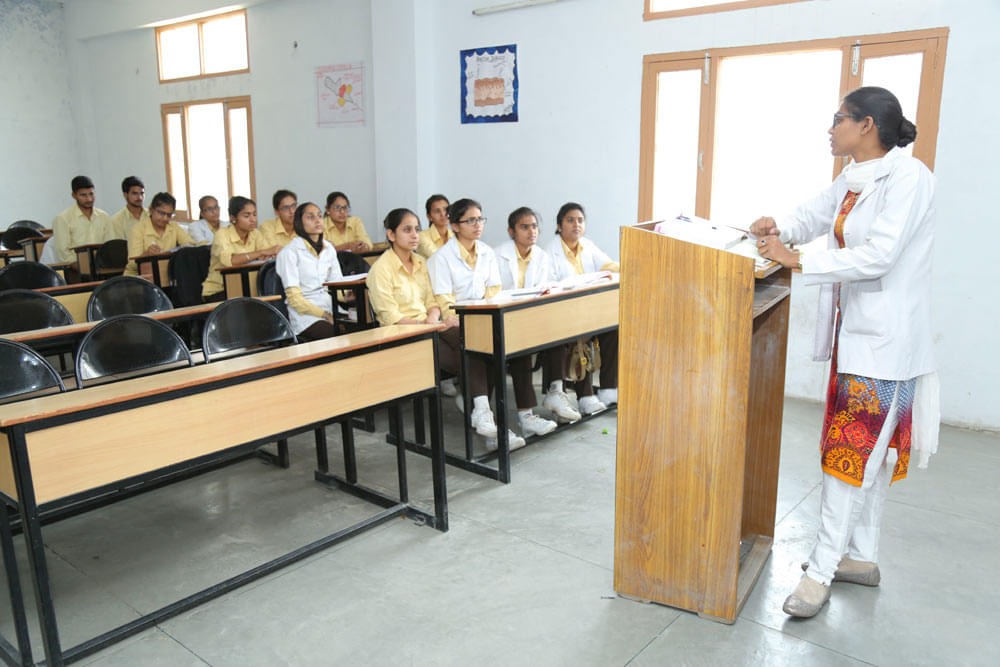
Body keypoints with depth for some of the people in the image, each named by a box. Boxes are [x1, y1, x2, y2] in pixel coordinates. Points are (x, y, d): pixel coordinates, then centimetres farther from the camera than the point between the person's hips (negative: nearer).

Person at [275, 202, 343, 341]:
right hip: (305, 315, -5)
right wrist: (325, 315, -16)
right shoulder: (289, 252, -2)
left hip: (331, 308, 6)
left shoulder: (329, 249, 17)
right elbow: (294, 299, -8)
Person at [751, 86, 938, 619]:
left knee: (854, 453, -3)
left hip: (886, 338, -9)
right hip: (854, 331, 9)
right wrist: (775, 228, -3)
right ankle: (862, 558, 29)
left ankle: (821, 570, 8)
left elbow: (879, 255, -23)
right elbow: (810, 217, 19)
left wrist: (794, 260, -21)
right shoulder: (851, 181, 11)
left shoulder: (908, 177, -15)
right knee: (869, 451, 16)